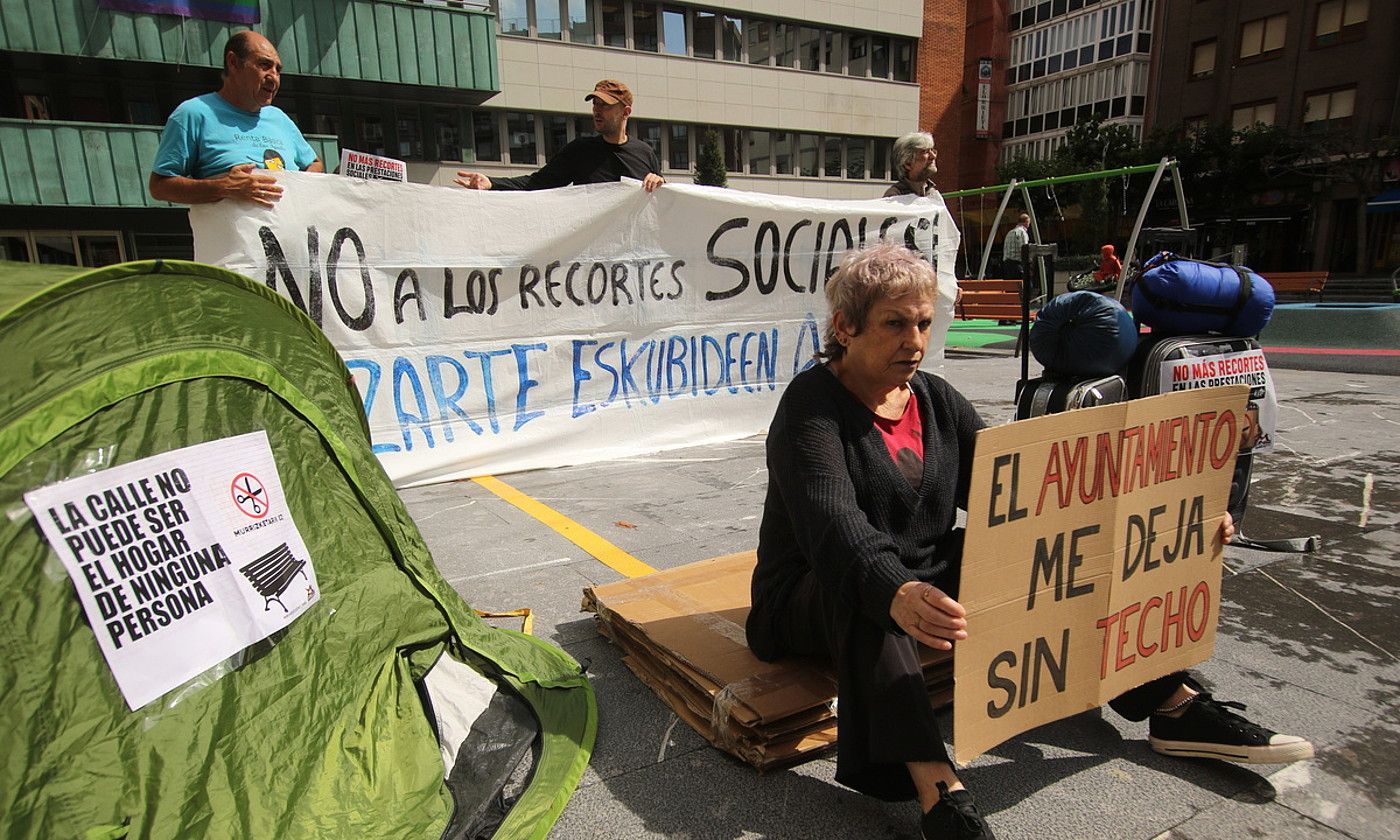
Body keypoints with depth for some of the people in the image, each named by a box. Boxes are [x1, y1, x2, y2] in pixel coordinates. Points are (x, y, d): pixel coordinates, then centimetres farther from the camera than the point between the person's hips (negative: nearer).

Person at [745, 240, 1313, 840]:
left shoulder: (937, 400, 4)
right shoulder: (812, 404, -16)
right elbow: (833, 521, -33)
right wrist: (895, 594, -53)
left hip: (927, 582, 6)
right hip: (812, 599, -5)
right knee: (860, 590, -39)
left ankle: (1177, 706, -2)